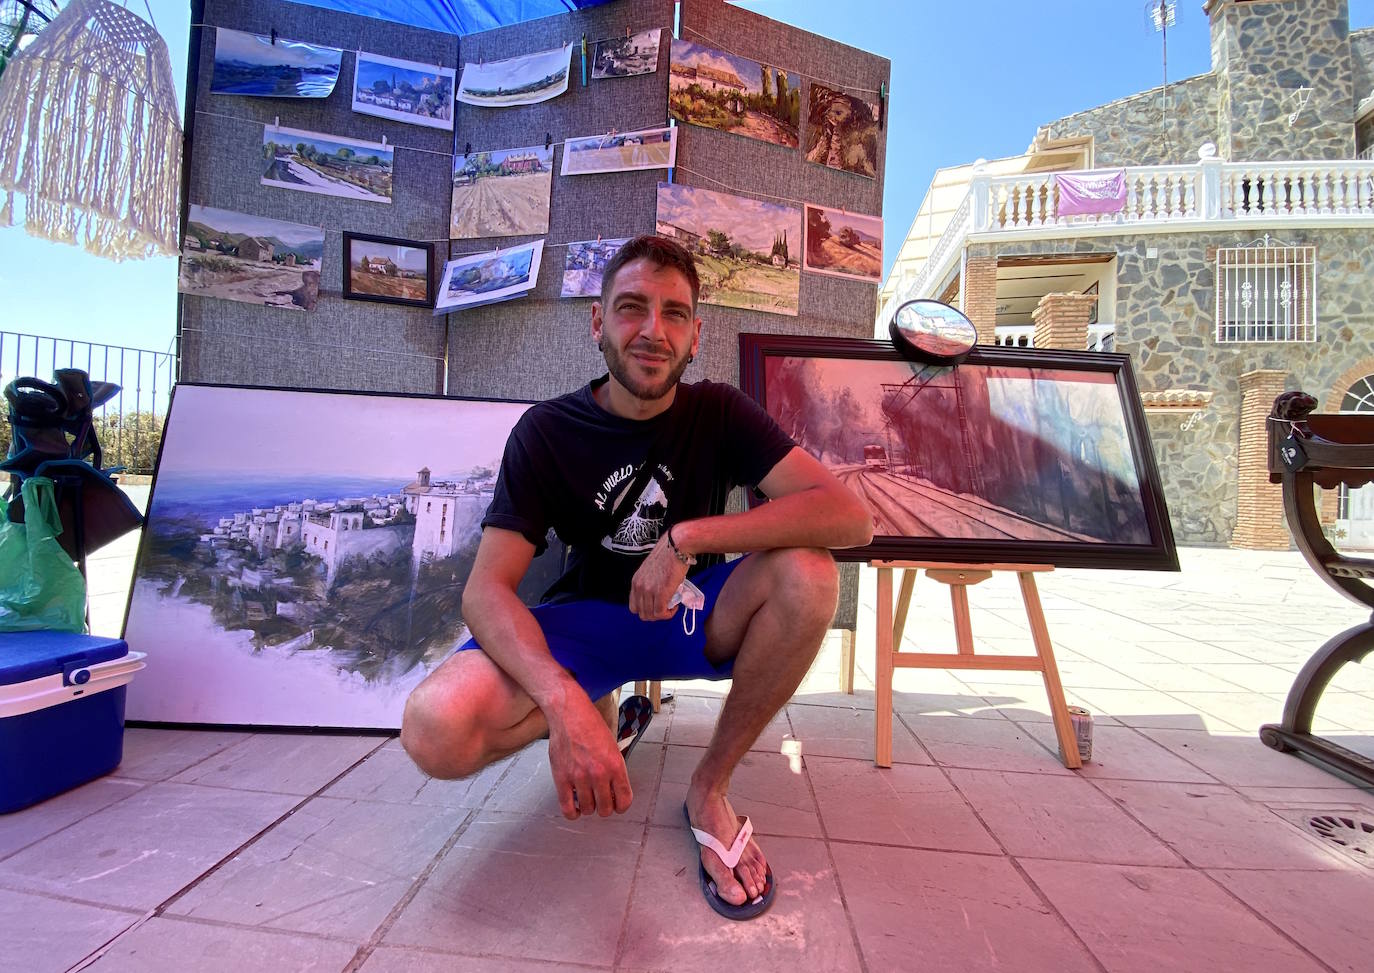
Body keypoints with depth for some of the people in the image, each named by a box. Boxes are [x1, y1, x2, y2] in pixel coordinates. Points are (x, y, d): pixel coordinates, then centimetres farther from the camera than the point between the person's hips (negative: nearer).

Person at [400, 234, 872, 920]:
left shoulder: (719, 413, -9)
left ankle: (710, 788, -10)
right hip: (590, 619, 0)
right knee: (434, 730, -27)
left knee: (809, 574, -30)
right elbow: (486, 589, -18)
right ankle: (600, 705, 7)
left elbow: (851, 517, -22)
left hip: (693, 614, 1)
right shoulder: (547, 432, -10)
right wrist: (563, 700, -37)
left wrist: (687, 537, -30)